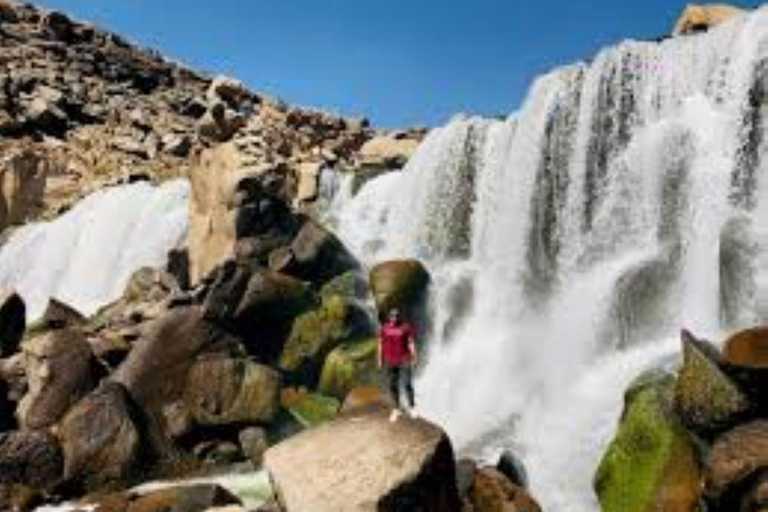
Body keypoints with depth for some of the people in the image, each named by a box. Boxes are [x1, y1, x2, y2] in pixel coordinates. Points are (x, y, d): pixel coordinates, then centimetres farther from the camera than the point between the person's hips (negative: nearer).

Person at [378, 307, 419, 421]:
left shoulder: (406, 327, -6)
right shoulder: (384, 329, 2)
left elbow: (411, 343, -8)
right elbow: (381, 344, 6)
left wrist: (414, 358, -13)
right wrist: (380, 360, 5)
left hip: (404, 361, -3)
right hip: (390, 362, 3)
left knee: (407, 384, -6)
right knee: (393, 386, 8)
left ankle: (412, 407, 12)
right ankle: (396, 409, 21)